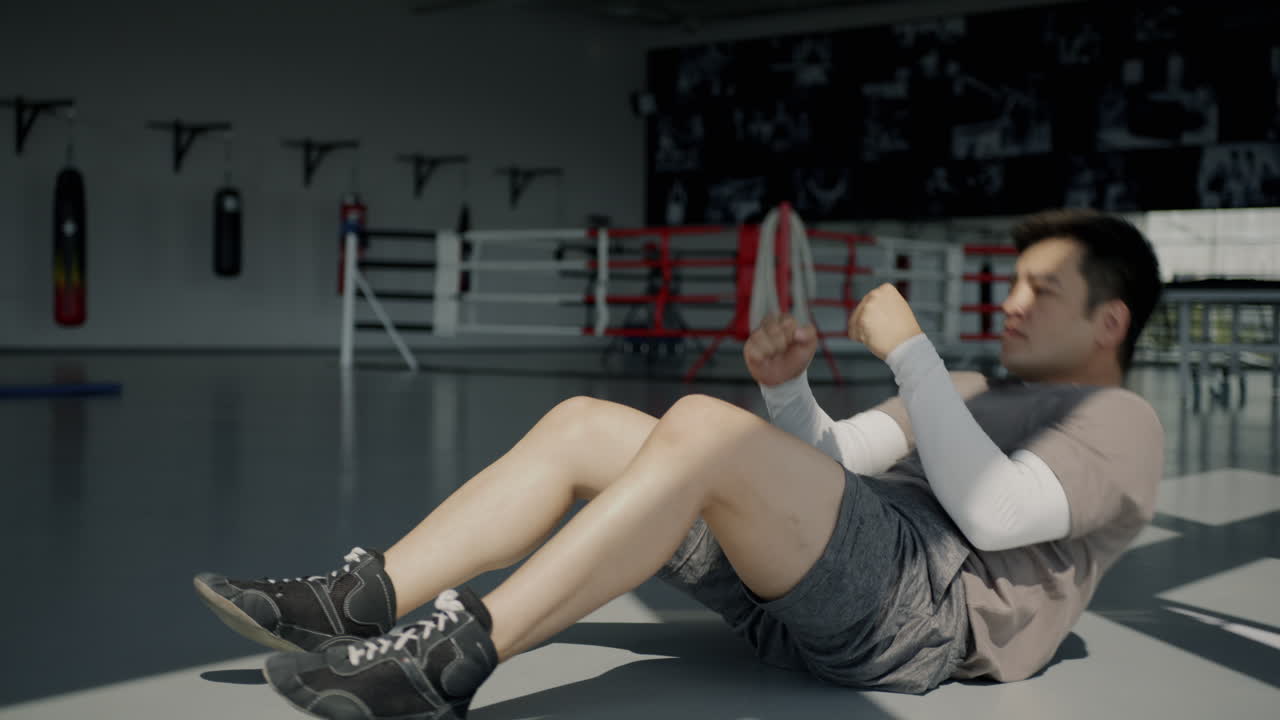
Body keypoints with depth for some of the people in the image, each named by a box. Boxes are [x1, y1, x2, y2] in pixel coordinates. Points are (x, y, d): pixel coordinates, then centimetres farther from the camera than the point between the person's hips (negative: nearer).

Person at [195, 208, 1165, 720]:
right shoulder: (977, 392, 36)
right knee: (581, 426, -5)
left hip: (928, 600, -8)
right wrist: (789, 387, 8)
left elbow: (997, 513, -10)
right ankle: (361, 602, -16)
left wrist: (911, 353, -6)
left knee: (701, 426, -32)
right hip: (793, 603, 8)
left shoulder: (1122, 423, 11)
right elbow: (830, 461, 28)